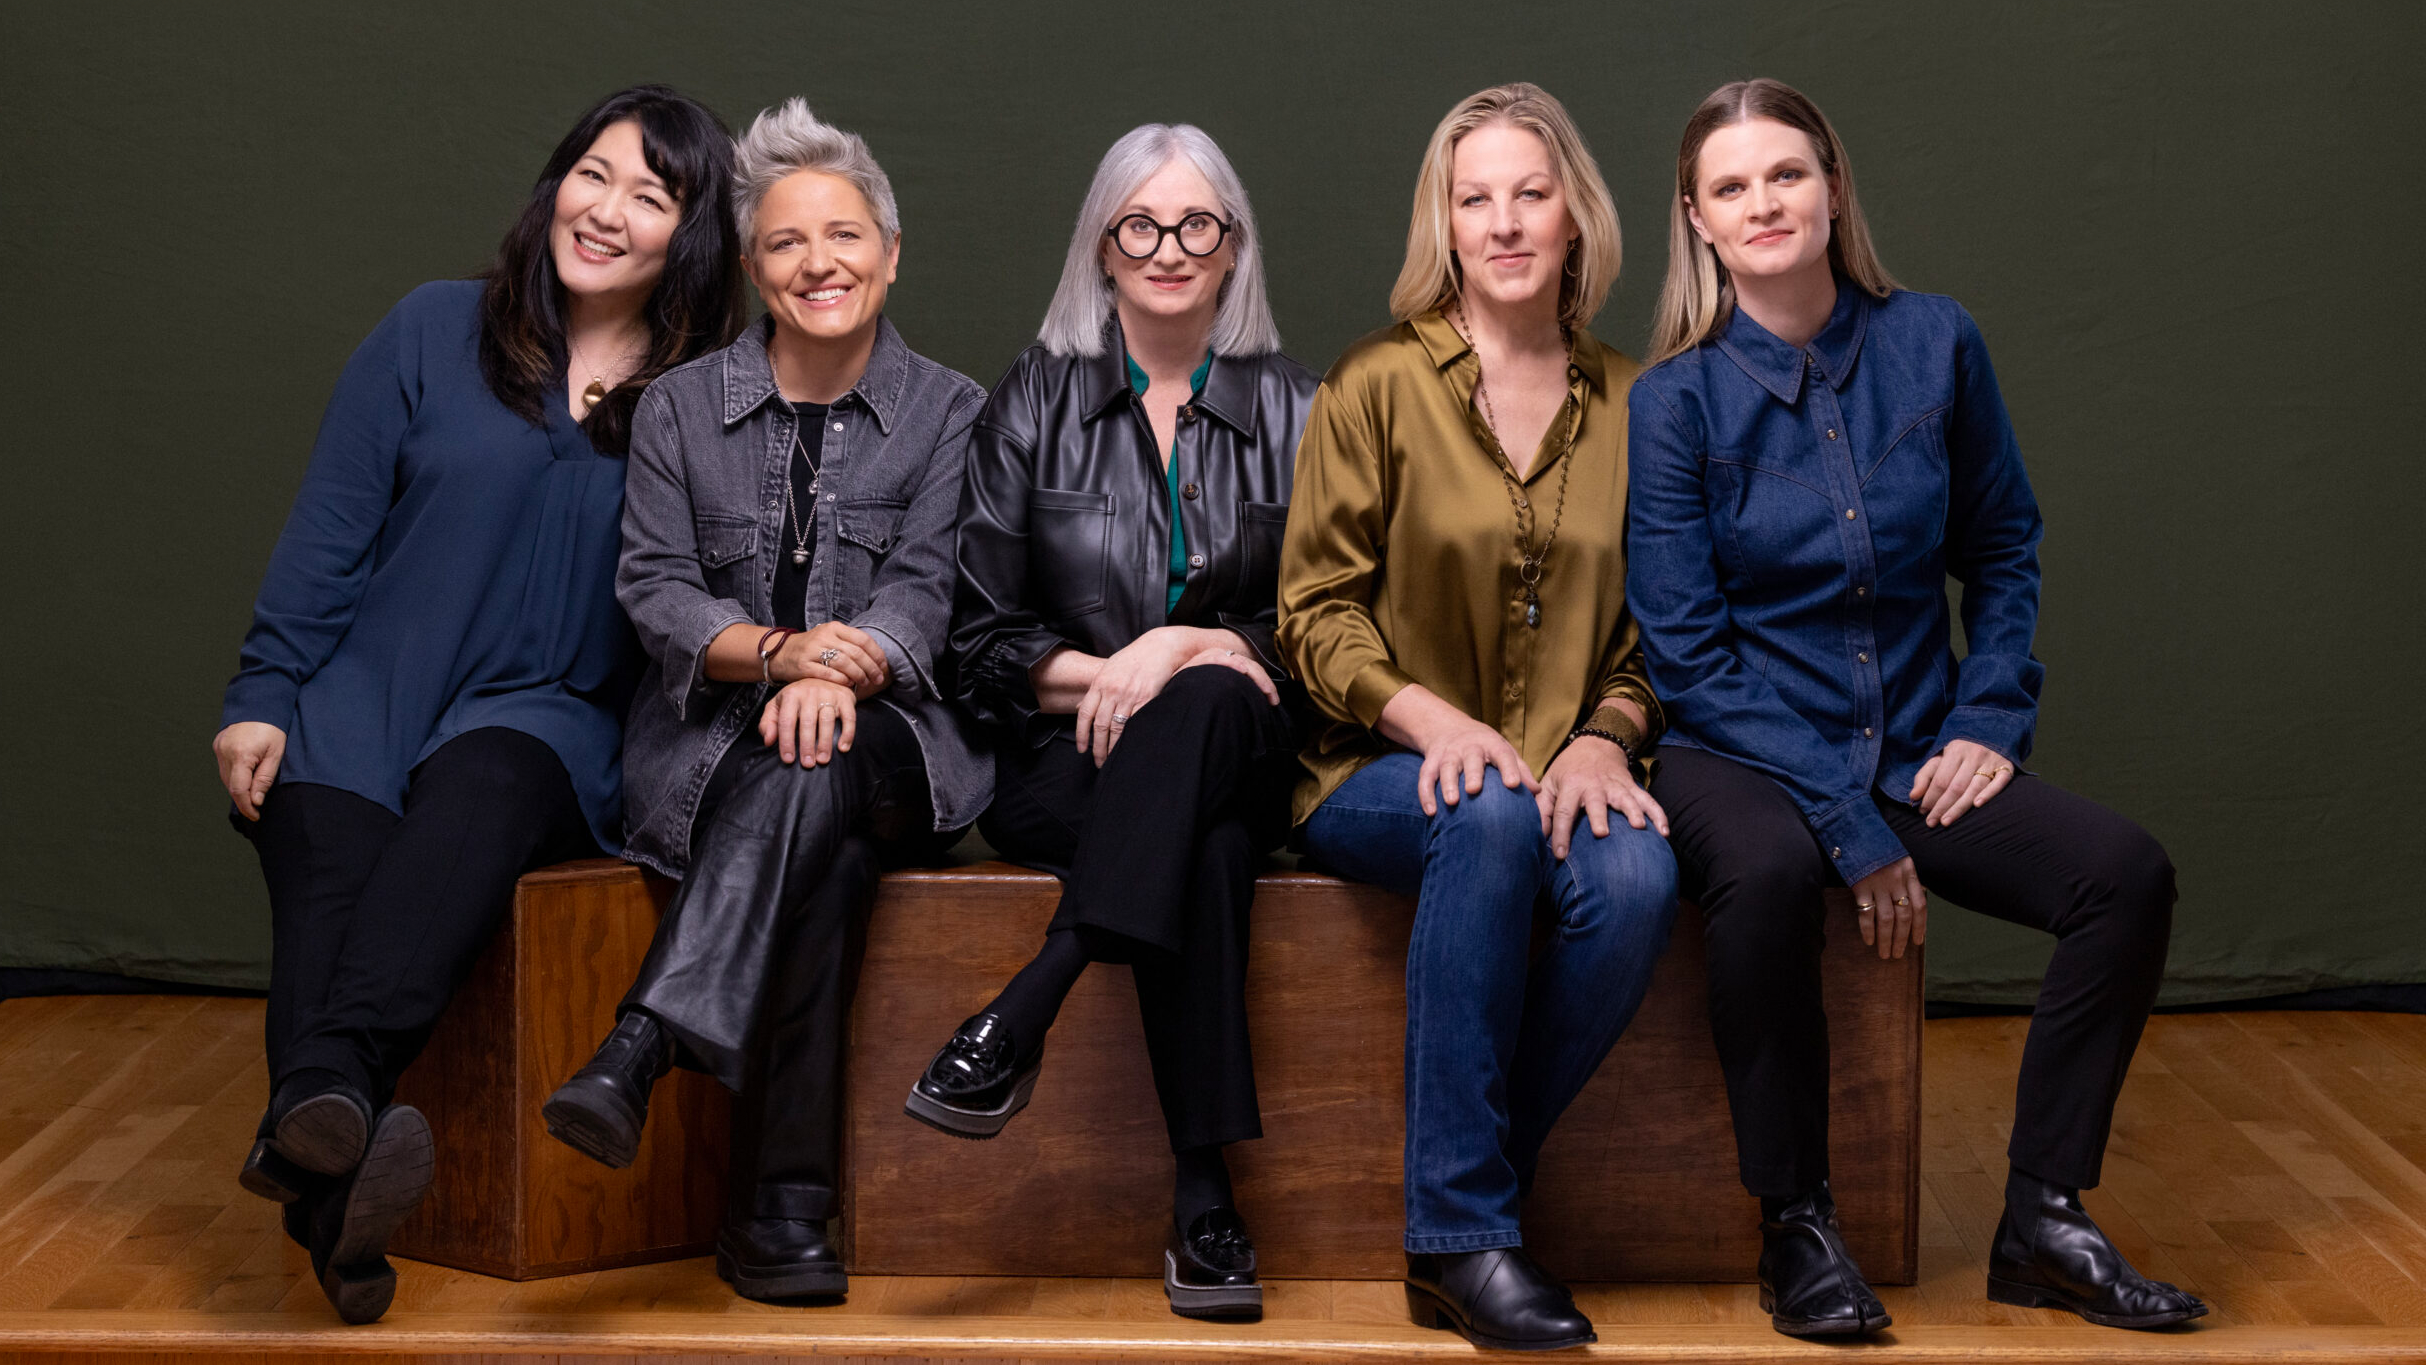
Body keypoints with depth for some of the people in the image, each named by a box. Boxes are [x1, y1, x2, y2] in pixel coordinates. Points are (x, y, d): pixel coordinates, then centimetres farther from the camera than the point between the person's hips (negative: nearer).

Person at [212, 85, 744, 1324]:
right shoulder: (436, 333, 10)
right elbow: (328, 530, 8)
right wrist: (260, 697, 0)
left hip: (547, 715, -1)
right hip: (365, 690, 1)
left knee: (480, 787, -36)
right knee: (328, 834, -31)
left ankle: (311, 1119, -57)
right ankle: (333, 1188, -53)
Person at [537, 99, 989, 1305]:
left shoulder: (947, 412, 9)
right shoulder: (681, 406, 11)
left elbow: (930, 588, -3)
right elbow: (653, 588, 2)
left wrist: (845, 668, -26)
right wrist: (777, 650, -19)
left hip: (889, 738, 0)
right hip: (709, 741, 1)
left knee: (816, 768, -38)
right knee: (823, 852, -35)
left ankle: (636, 1056, -48)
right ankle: (781, 1207, -42)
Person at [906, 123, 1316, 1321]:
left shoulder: (1291, 410, 11)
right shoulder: (1035, 401, 9)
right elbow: (982, 637, 5)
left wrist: (1184, 652, -13)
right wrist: (1105, 672, -13)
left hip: (1240, 753, 1)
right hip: (1066, 767, -1)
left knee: (1203, 708, -39)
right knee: (1202, 847, -38)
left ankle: (1016, 1022, -44)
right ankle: (1202, 1203, -42)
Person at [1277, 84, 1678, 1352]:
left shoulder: (1627, 404, 12)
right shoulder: (1378, 381, 2)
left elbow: (1651, 625, 14)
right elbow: (1316, 609, 0)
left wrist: (1603, 738, -7)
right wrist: (1428, 718, -17)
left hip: (1564, 773, 3)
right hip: (1382, 772, -2)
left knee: (1637, 878, -31)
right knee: (1490, 813, -37)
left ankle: (1464, 1207, -15)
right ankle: (1460, 1230, -28)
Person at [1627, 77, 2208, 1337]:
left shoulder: (1935, 346, 3)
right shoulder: (1675, 401, -7)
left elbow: (2002, 549, 16)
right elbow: (1690, 653, -10)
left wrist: (1991, 719, 0)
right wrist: (1849, 829, -18)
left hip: (1915, 751, 4)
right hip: (1739, 756, -4)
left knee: (2126, 869, -19)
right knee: (1771, 873, -37)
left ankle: (2043, 1219, -6)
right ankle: (1795, 1227, -19)